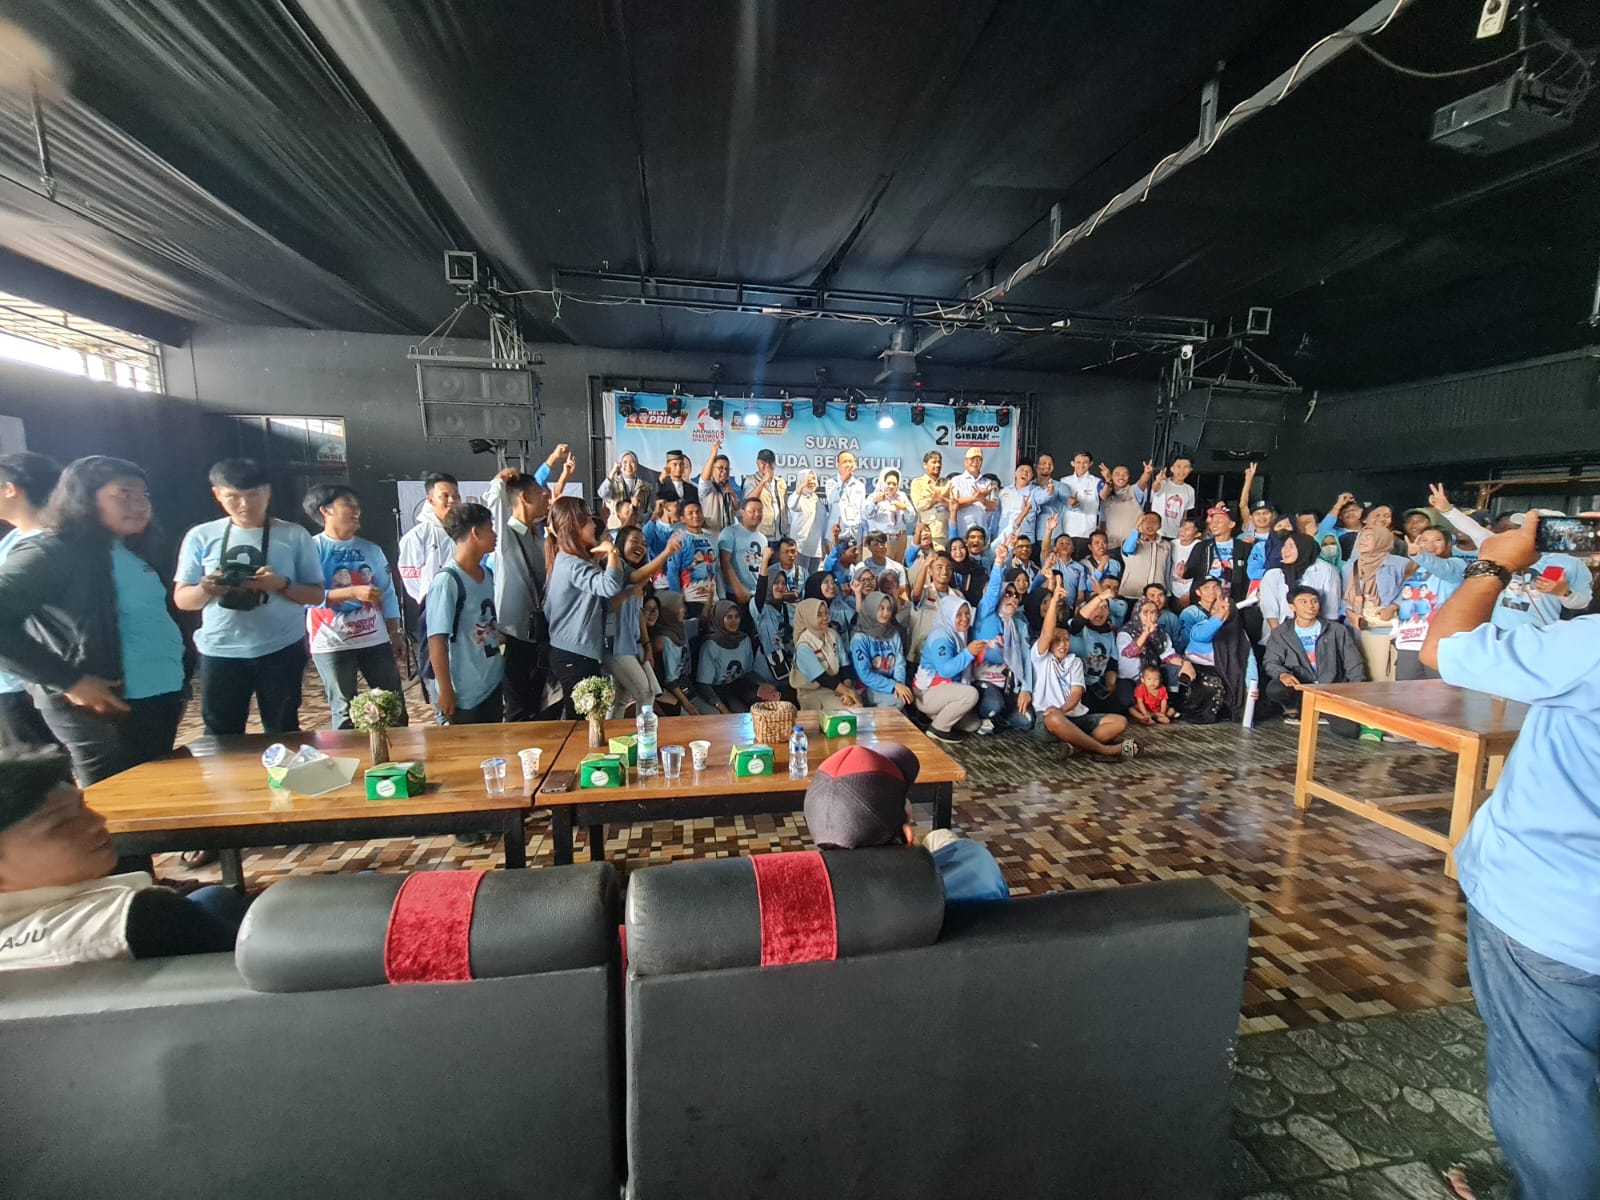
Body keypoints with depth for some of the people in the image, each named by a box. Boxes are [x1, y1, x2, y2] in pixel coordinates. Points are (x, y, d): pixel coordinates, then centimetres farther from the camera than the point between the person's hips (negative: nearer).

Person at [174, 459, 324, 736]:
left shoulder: (294, 536, 0)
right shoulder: (201, 536, 4)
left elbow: (317, 595, 1)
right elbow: (182, 599, 7)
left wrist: (282, 585, -18)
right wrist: (205, 590, -15)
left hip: (281, 651, -1)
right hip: (220, 653, 1)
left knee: (284, 735, 9)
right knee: (221, 737, 9)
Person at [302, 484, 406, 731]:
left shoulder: (371, 550, 8)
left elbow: (388, 594, 9)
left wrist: (396, 634, 7)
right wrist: (353, 592, -24)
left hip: (375, 640, 4)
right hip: (332, 645, -4)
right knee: (344, 712, 5)